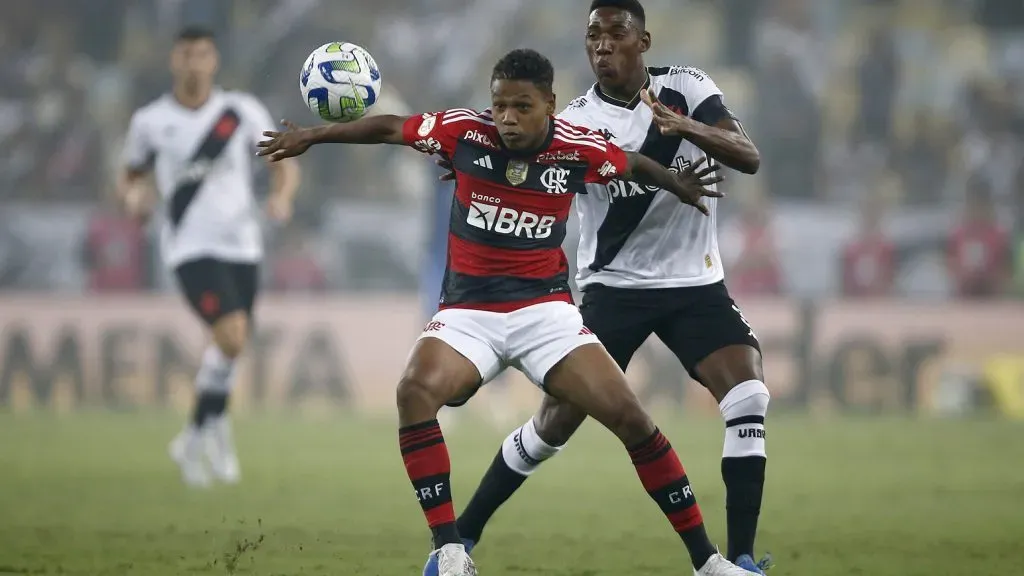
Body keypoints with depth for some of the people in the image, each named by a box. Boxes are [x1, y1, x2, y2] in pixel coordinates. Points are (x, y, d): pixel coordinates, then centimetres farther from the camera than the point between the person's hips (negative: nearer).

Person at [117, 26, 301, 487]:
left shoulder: (242, 112, 2)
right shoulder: (150, 121, 1)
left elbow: (284, 164, 4)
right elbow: (129, 175, 13)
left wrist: (281, 197, -17)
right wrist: (132, 195, -10)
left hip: (241, 245, 3)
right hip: (190, 246, -3)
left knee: (229, 349, 9)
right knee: (231, 337, -22)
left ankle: (194, 441, 29)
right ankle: (215, 427, 0)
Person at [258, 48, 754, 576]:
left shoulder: (578, 149, -7)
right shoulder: (466, 131, -8)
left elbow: (634, 165, 16)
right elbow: (388, 128, 6)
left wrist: (677, 185, 10)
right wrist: (311, 136, 9)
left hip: (545, 309, 0)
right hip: (467, 312, 0)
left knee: (629, 417, -13)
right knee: (415, 393, -31)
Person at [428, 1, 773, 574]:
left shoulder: (687, 88, -6)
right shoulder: (577, 122, -10)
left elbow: (749, 157, -17)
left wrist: (686, 126, -36)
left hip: (695, 284, 1)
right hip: (614, 286, -1)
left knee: (749, 396, -19)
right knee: (556, 422, -4)